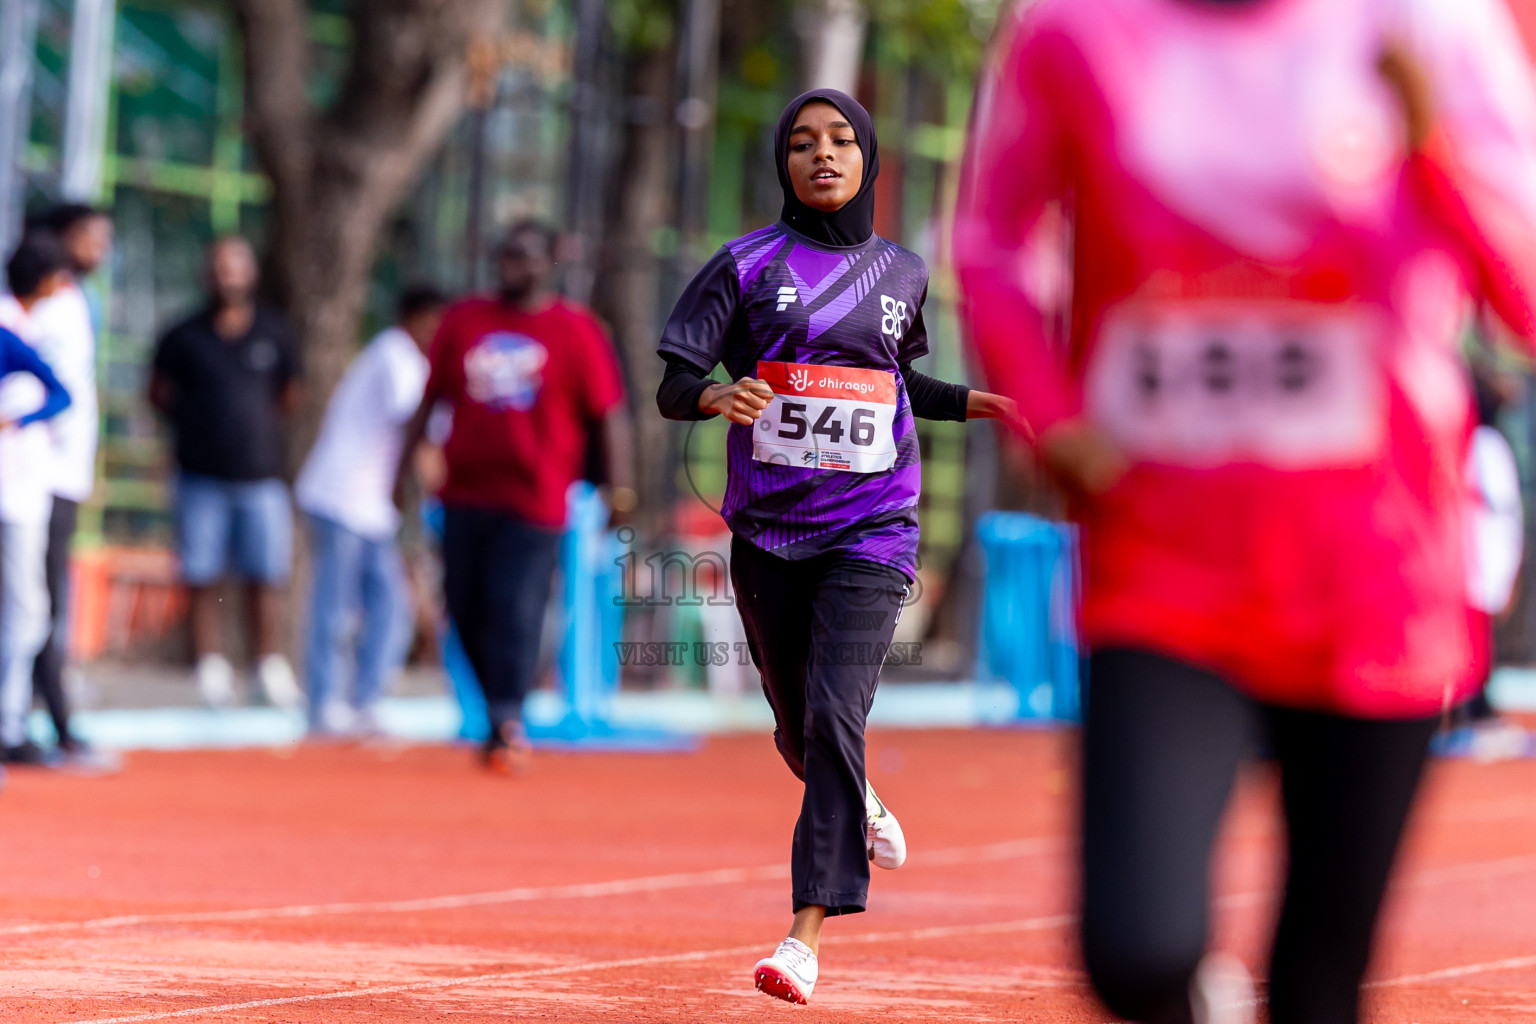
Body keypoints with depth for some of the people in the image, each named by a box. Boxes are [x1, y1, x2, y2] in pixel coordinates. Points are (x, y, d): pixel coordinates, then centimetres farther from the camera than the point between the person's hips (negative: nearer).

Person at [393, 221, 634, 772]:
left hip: (533, 501, -4)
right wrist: (404, 467, 15)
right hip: (465, 494, 4)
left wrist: (619, 483, -11)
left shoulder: (577, 330, 0)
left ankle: (507, 726, -8)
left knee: (514, 613, -12)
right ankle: (505, 720, 21)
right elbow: (430, 399, 18)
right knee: (466, 613, 5)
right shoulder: (463, 320, 12)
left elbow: (609, 412, -2)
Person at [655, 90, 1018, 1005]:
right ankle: (861, 805, 49)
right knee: (799, 729, 13)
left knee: (835, 715, -18)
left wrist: (967, 401, 9)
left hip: (870, 532, 0)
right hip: (768, 533, 1)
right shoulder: (748, 266, -1)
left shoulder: (903, 273, 9)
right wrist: (717, 395, -26)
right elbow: (672, 387, -5)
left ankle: (809, 931, -21)